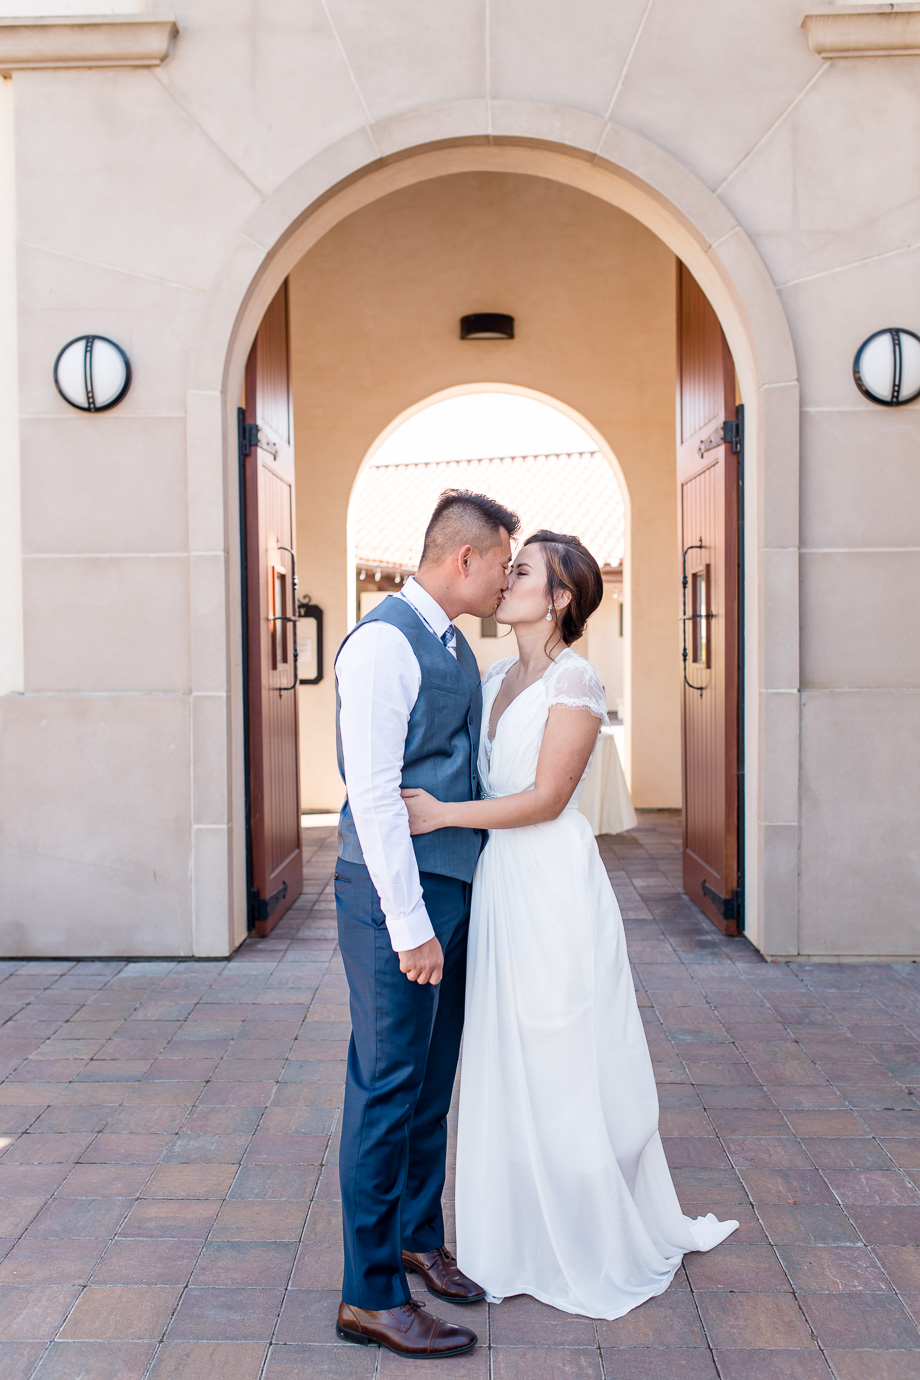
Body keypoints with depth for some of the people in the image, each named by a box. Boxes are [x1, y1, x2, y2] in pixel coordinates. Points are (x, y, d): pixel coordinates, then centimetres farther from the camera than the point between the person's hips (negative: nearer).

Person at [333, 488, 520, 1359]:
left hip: (453, 886, 9)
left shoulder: (456, 646, 14)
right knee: (388, 1084, 0)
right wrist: (409, 921, -21)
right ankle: (369, 1294, 14)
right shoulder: (383, 642, -16)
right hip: (395, 893, -9)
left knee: (434, 1080, 19)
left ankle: (420, 1239, 36)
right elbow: (373, 793, -21)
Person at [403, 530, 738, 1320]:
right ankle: (530, 1240, 30)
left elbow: (546, 798, -16)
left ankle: (602, 1251, 23)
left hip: (555, 883, -7)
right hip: (497, 884, 7)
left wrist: (443, 814, -17)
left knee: (567, 1068, 3)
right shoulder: (496, 678, 12)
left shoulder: (576, 680, -11)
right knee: (509, 1066, 13)